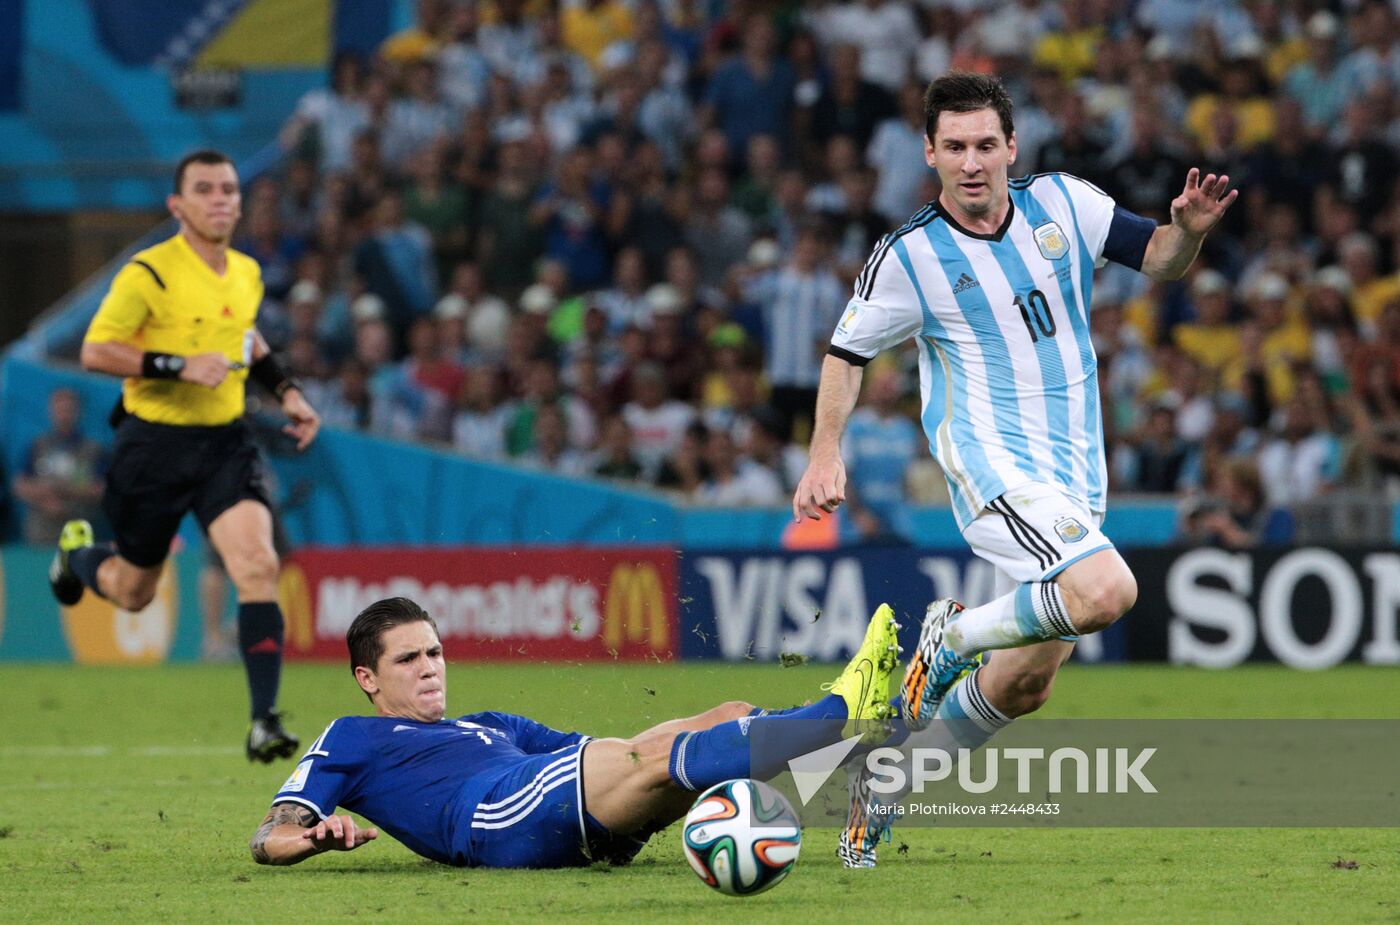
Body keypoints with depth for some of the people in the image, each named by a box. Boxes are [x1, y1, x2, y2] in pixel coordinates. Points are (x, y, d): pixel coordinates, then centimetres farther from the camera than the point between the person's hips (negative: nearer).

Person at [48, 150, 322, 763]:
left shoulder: (247, 274, 7)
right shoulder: (150, 273, -14)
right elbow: (95, 351, -17)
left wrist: (285, 390, 14)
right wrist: (180, 366, -25)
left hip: (225, 442, 4)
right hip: (154, 443, -4)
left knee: (258, 566, -19)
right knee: (131, 592, 13)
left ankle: (265, 721, -19)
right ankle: (76, 554, 50)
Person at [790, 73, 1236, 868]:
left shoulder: (1063, 204, 2)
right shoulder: (909, 256, -6)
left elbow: (1159, 260, 8)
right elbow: (849, 351, 7)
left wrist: (1190, 228, -15)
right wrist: (825, 455, -3)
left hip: (1075, 474, 5)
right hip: (993, 466, -5)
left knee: (1025, 684, 8)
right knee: (1106, 591, -29)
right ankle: (955, 636, -6)